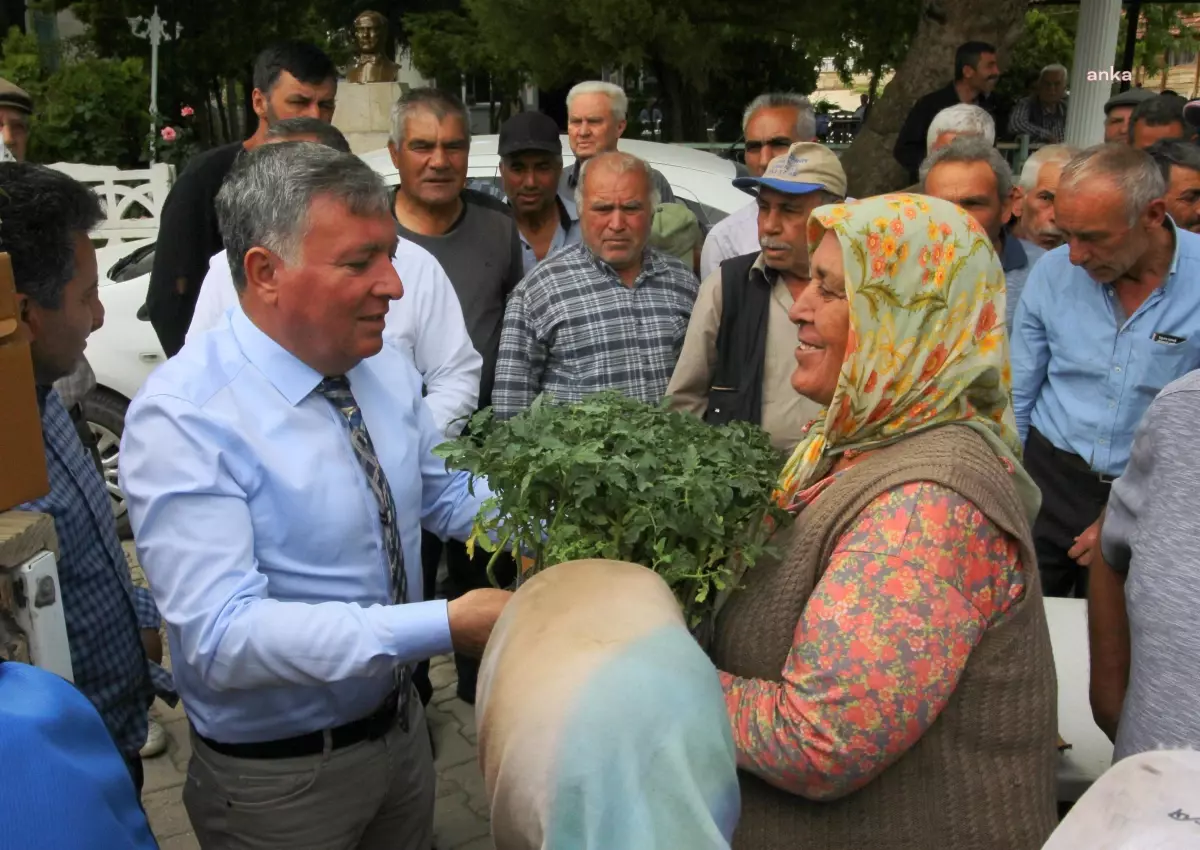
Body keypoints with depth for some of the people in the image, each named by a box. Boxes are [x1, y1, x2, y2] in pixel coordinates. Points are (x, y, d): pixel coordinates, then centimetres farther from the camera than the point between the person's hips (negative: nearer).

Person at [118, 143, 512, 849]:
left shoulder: (387, 368, -5)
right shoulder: (182, 419, -25)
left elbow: (443, 492, 8)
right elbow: (221, 636, -32)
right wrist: (445, 627, -37)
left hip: (402, 725, 6)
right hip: (278, 778, -6)